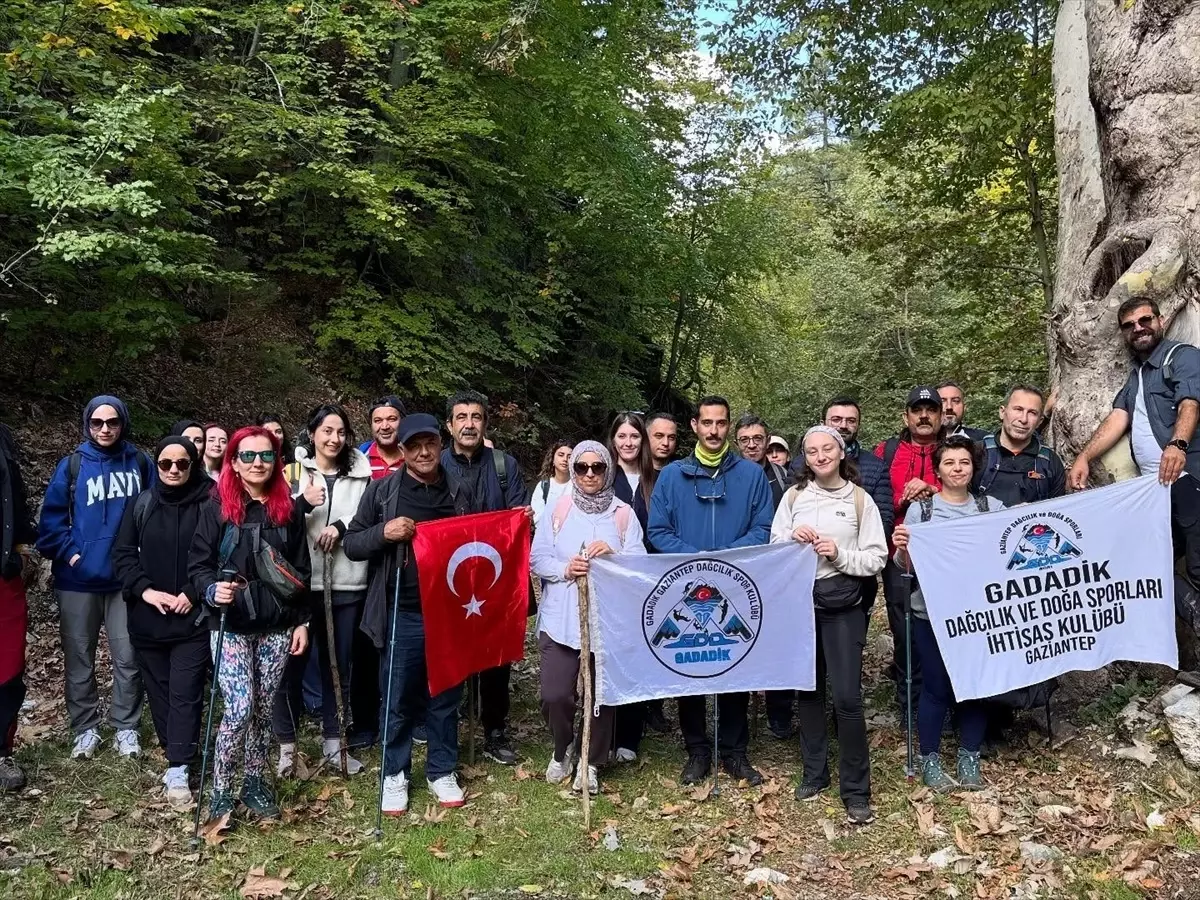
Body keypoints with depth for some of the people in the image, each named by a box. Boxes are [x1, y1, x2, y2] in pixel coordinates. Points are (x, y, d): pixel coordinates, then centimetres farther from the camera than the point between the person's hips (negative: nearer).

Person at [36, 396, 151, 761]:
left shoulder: (140, 463, 1)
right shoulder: (72, 465, -1)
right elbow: (51, 517, 0)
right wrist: (68, 553, -10)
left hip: (127, 578, 0)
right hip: (78, 580, 0)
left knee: (127, 657, 6)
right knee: (79, 658, 10)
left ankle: (126, 728, 19)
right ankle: (85, 728, 24)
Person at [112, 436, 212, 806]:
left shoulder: (209, 504, -5)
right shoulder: (141, 504, 5)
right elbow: (123, 553, 5)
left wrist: (194, 593, -13)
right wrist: (145, 590, -9)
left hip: (194, 617, -3)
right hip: (148, 618, 4)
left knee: (185, 692, -5)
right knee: (159, 690, 12)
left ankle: (178, 769, -4)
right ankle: (177, 754, 26)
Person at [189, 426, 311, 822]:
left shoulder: (289, 509, 6)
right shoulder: (217, 507, -3)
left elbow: (301, 570, 10)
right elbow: (198, 563, -2)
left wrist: (302, 621, 7)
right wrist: (213, 590, -23)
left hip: (277, 628, 3)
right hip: (231, 626, -3)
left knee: (264, 710, 10)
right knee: (240, 709, -11)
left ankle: (255, 785, 26)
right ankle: (220, 791, 6)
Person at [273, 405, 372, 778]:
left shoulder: (361, 475, 11)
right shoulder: (294, 473, 5)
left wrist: (342, 527, -11)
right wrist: (302, 503, -21)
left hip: (346, 583, 2)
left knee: (340, 664, 10)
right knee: (292, 662, 1)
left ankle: (333, 741, 22)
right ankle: (286, 744, 12)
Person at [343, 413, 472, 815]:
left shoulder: (458, 492, 8)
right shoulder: (382, 490, -1)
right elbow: (351, 544, 0)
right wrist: (383, 532, -18)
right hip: (402, 615, -2)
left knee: (445, 697, 12)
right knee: (398, 700, 7)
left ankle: (442, 772, 27)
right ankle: (395, 775, 24)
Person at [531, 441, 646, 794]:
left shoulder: (624, 514, 3)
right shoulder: (558, 510, 4)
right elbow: (536, 558, 2)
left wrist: (613, 555, -18)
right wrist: (564, 569, -15)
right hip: (561, 619, 0)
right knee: (555, 695, -4)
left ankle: (591, 763, 27)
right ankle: (561, 751, 26)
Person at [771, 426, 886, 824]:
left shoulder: (860, 500, -1)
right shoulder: (793, 496, 6)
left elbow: (876, 559, -2)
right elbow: (773, 550, 9)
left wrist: (840, 555, -16)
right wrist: (794, 539, -10)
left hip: (843, 605, -3)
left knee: (847, 696, -6)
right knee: (808, 689, 12)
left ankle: (856, 789, 6)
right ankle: (814, 773, 27)